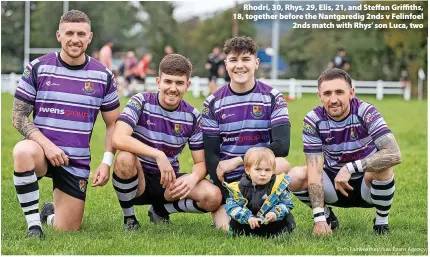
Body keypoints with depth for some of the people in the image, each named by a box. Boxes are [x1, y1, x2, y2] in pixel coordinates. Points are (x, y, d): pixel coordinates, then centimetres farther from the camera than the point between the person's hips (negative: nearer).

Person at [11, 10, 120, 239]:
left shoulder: (103, 76, 1)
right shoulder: (37, 68, -4)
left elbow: (113, 124, 9)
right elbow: (18, 116, -4)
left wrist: (106, 163, -5)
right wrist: (46, 144, -19)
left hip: (77, 162, 2)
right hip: (41, 152, -2)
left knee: (67, 230, 0)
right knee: (23, 151, -39)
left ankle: (50, 213, 39)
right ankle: (33, 224, -24)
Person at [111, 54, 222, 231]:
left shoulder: (192, 117, -3)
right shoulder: (141, 102, -12)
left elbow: (201, 162, -2)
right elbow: (118, 139, -29)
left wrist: (193, 177, -27)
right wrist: (158, 154, -37)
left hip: (169, 181, 3)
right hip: (138, 180, -3)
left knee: (213, 197, -22)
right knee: (125, 158, -37)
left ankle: (161, 210, 8)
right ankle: (129, 219, -10)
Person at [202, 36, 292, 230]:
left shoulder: (273, 98, -4)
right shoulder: (213, 103, -1)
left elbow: (282, 146, -16)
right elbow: (211, 155, -2)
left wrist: (238, 160, -21)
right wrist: (228, 197, -14)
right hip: (227, 179, 1)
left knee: (281, 164, -34)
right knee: (227, 227, -22)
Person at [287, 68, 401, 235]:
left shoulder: (366, 113, -22)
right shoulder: (313, 120, -15)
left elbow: (394, 154, -35)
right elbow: (315, 170, -20)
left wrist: (351, 168, -39)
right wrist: (319, 218, -29)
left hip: (366, 184, -2)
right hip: (333, 184, 3)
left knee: (383, 167, -34)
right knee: (295, 177, -22)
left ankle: (381, 222, -7)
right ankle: (327, 216, 8)